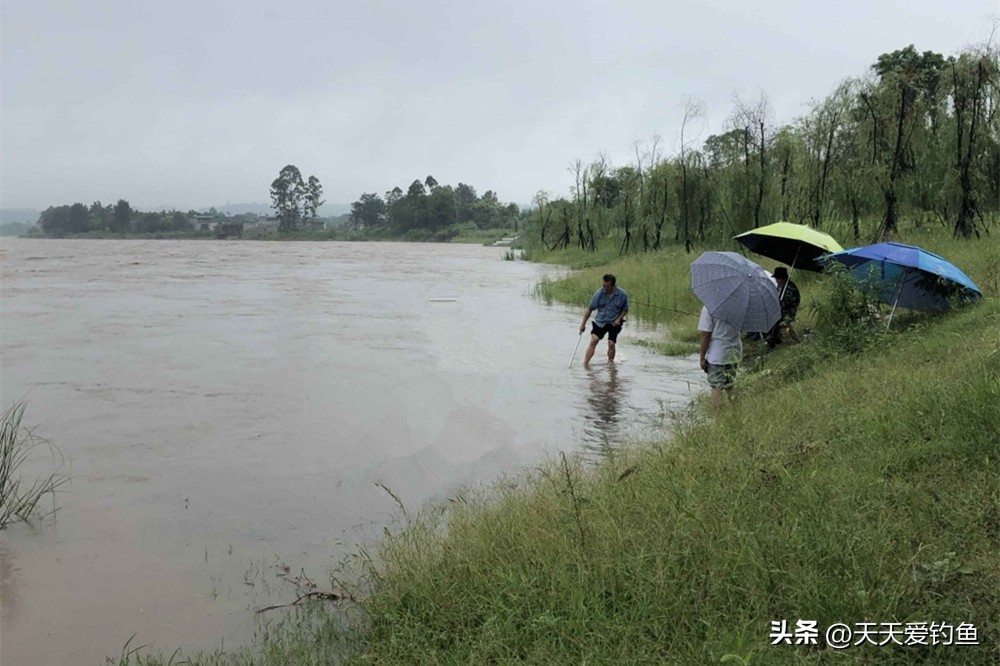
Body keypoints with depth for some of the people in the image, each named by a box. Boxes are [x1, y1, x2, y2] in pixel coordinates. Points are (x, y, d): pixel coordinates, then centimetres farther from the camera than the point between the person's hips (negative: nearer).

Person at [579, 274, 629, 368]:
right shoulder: (599, 293, -10)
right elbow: (590, 309, -3)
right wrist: (583, 323, -3)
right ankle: (585, 364, -17)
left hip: (614, 324, 0)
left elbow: (625, 309, 7)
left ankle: (610, 362, 16)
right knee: (594, 340, -16)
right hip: (600, 322, 0)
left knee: (611, 344, -7)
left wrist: (619, 319, -11)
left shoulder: (622, 295, -9)